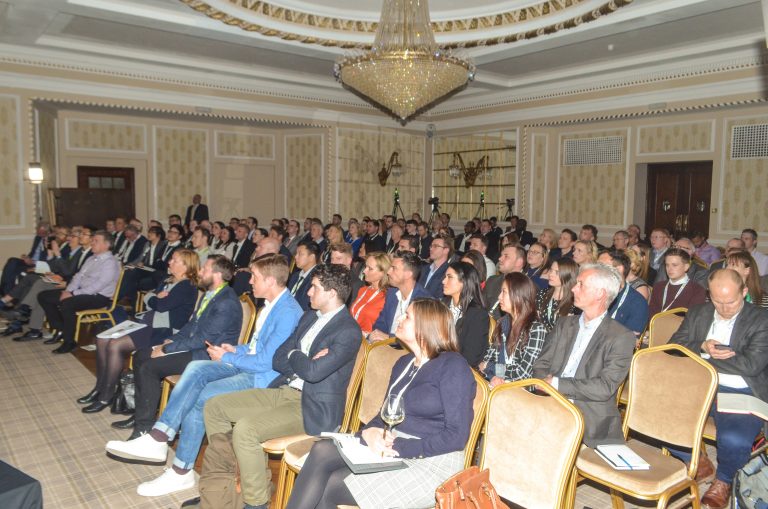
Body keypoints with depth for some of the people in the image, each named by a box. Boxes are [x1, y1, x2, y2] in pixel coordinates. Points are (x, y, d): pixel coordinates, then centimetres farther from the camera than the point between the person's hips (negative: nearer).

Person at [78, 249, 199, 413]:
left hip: (165, 331, -10)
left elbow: (162, 305, -18)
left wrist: (155, 298, 3)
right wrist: (158, 297, -7)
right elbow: (148, 299, 14)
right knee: (102, 340, 0)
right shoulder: (168, 281, 18)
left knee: (115, 345, -22)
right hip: (148, 323, 10)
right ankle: (99, 387, 11)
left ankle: (107, 396, -7)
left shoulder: (187, 286, -12)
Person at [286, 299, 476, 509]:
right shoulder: (404, 362, 17)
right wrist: (370, 431, -6)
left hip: (429, 460, -7)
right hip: (390, 446, 7)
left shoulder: (453, 366, -9)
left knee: (329, 488, -21)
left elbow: (457, 436, -15)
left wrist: (401, 447, -18)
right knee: (322, 450, -18)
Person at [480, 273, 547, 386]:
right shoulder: (502, 323, 12)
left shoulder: (536, 329, -6)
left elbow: (523, 372, -12)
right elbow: (488, 358, 9)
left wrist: (489, 367, -8)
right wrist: (493, 377, -10)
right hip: (497, 384, 6)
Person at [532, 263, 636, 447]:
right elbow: (540, 366, 10)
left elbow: (605, 388, -13)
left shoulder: (622, 337, -3)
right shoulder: (564, 324, 15)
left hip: (591, 423, -4)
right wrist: (546, 382, -12)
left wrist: (557, 383, -12)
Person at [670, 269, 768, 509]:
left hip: (741, 394, -4)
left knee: (734, 440, -32)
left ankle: (723, 480, 6)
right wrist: (702, 347, -11)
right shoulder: (697, 313, 12)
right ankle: (697, 462, 10)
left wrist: (707, 354, -7)